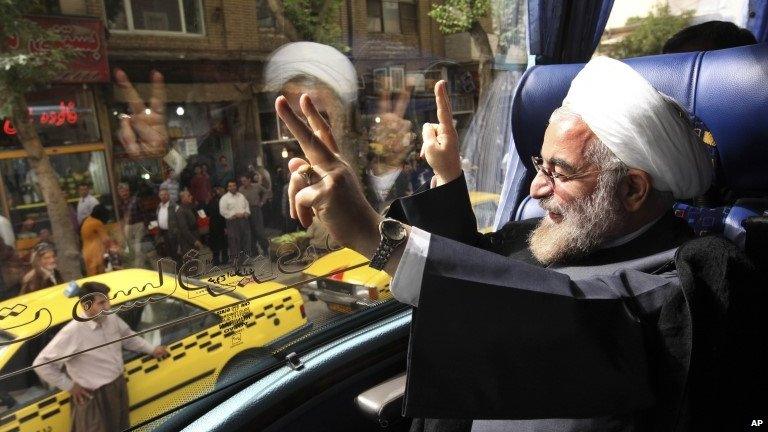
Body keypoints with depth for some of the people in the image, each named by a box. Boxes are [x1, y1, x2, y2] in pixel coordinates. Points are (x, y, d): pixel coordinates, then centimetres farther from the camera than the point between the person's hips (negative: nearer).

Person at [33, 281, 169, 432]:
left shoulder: (112, 318, -6)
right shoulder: (72, 332, -25)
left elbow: (128, 336, 15)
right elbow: (41, 364, -20)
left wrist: (151, 349, 10)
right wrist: (69, 386, -15)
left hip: (120, 386, 7)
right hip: (94, 397, -7)